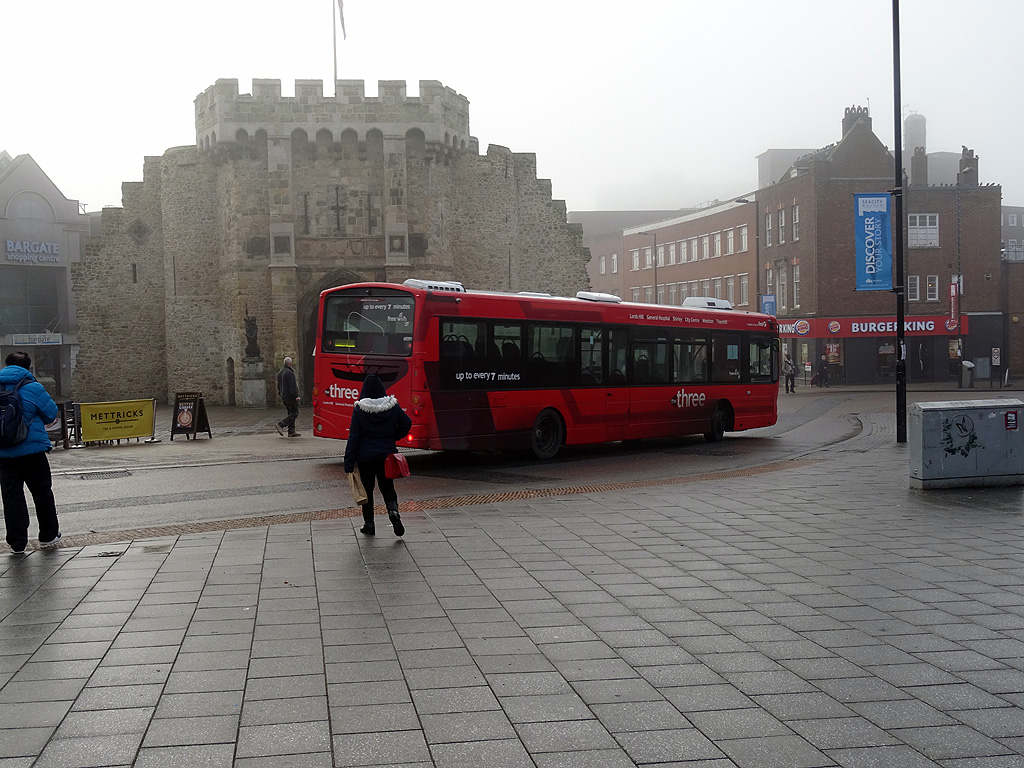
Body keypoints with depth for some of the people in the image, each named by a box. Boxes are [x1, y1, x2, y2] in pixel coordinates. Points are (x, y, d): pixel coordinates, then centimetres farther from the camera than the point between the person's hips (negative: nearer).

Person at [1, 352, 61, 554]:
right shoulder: (32, 388, -9)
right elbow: (51, 414, -3)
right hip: (33, 450, -3)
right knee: (42, 493, 12)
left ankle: (17, 543, 9)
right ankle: (48, 536, 22)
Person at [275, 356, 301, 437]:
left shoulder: (280, 372, 15)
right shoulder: (289, 373, -16)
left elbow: (279, 385, 23)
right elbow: (292, 386, -21)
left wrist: (281, 394, 31)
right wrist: (296, 396, -21)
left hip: (284, 396, 10)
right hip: (290, 396, -10)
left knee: (291, 413, 13)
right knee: (294, 413, -6)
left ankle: (291, 431, 9)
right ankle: (280, 424, -16)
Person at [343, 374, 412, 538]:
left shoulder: (359, 408, -10)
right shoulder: (393, 405, -5)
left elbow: (354, 436, -11)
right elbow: (407, 423, -1)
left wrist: (349, 463, -9)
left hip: (365, 456, -2)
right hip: (386, 454, 2)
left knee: (367, 489, 12)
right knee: (387, 486, 14)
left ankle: (368, 524, 14)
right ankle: (393, 510, -14)